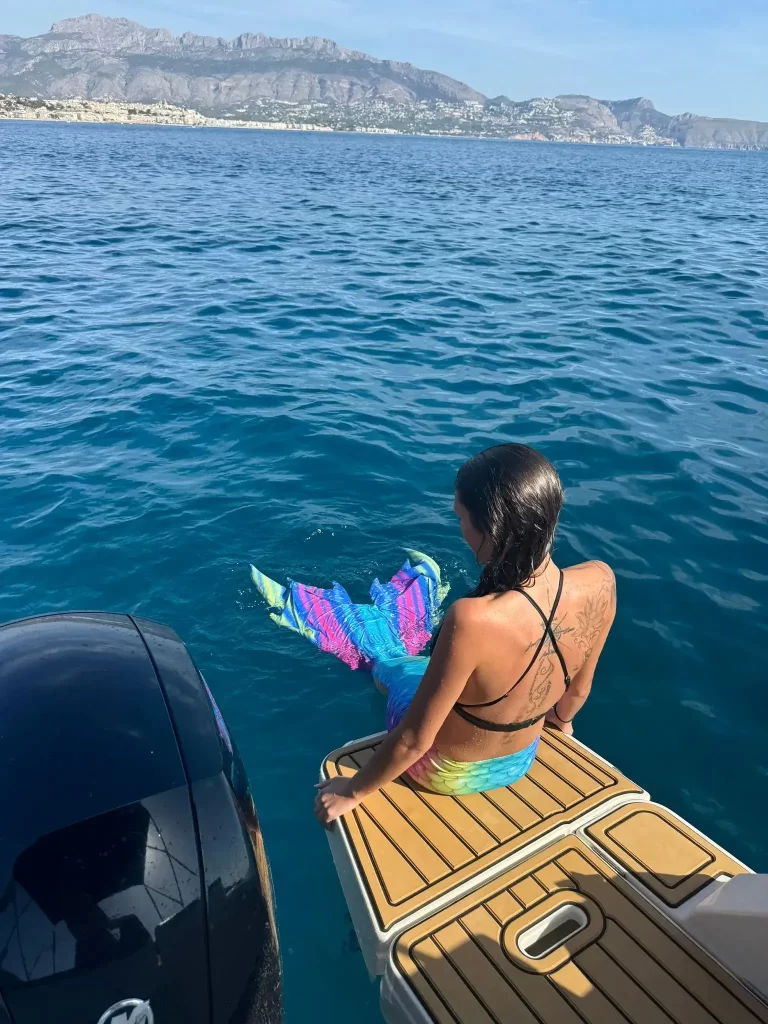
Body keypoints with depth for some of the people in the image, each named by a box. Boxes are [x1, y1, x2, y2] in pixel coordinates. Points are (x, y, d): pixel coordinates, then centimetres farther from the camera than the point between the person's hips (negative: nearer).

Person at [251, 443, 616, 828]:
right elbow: (579, 689, -4)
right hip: (518, 763, 5)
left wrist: (352, 792, -8)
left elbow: (414, 740, -27)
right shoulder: (599, 582, -24)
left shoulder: (474, 621, -42)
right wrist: (559, 718, 19)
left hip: (446, 773, -4)